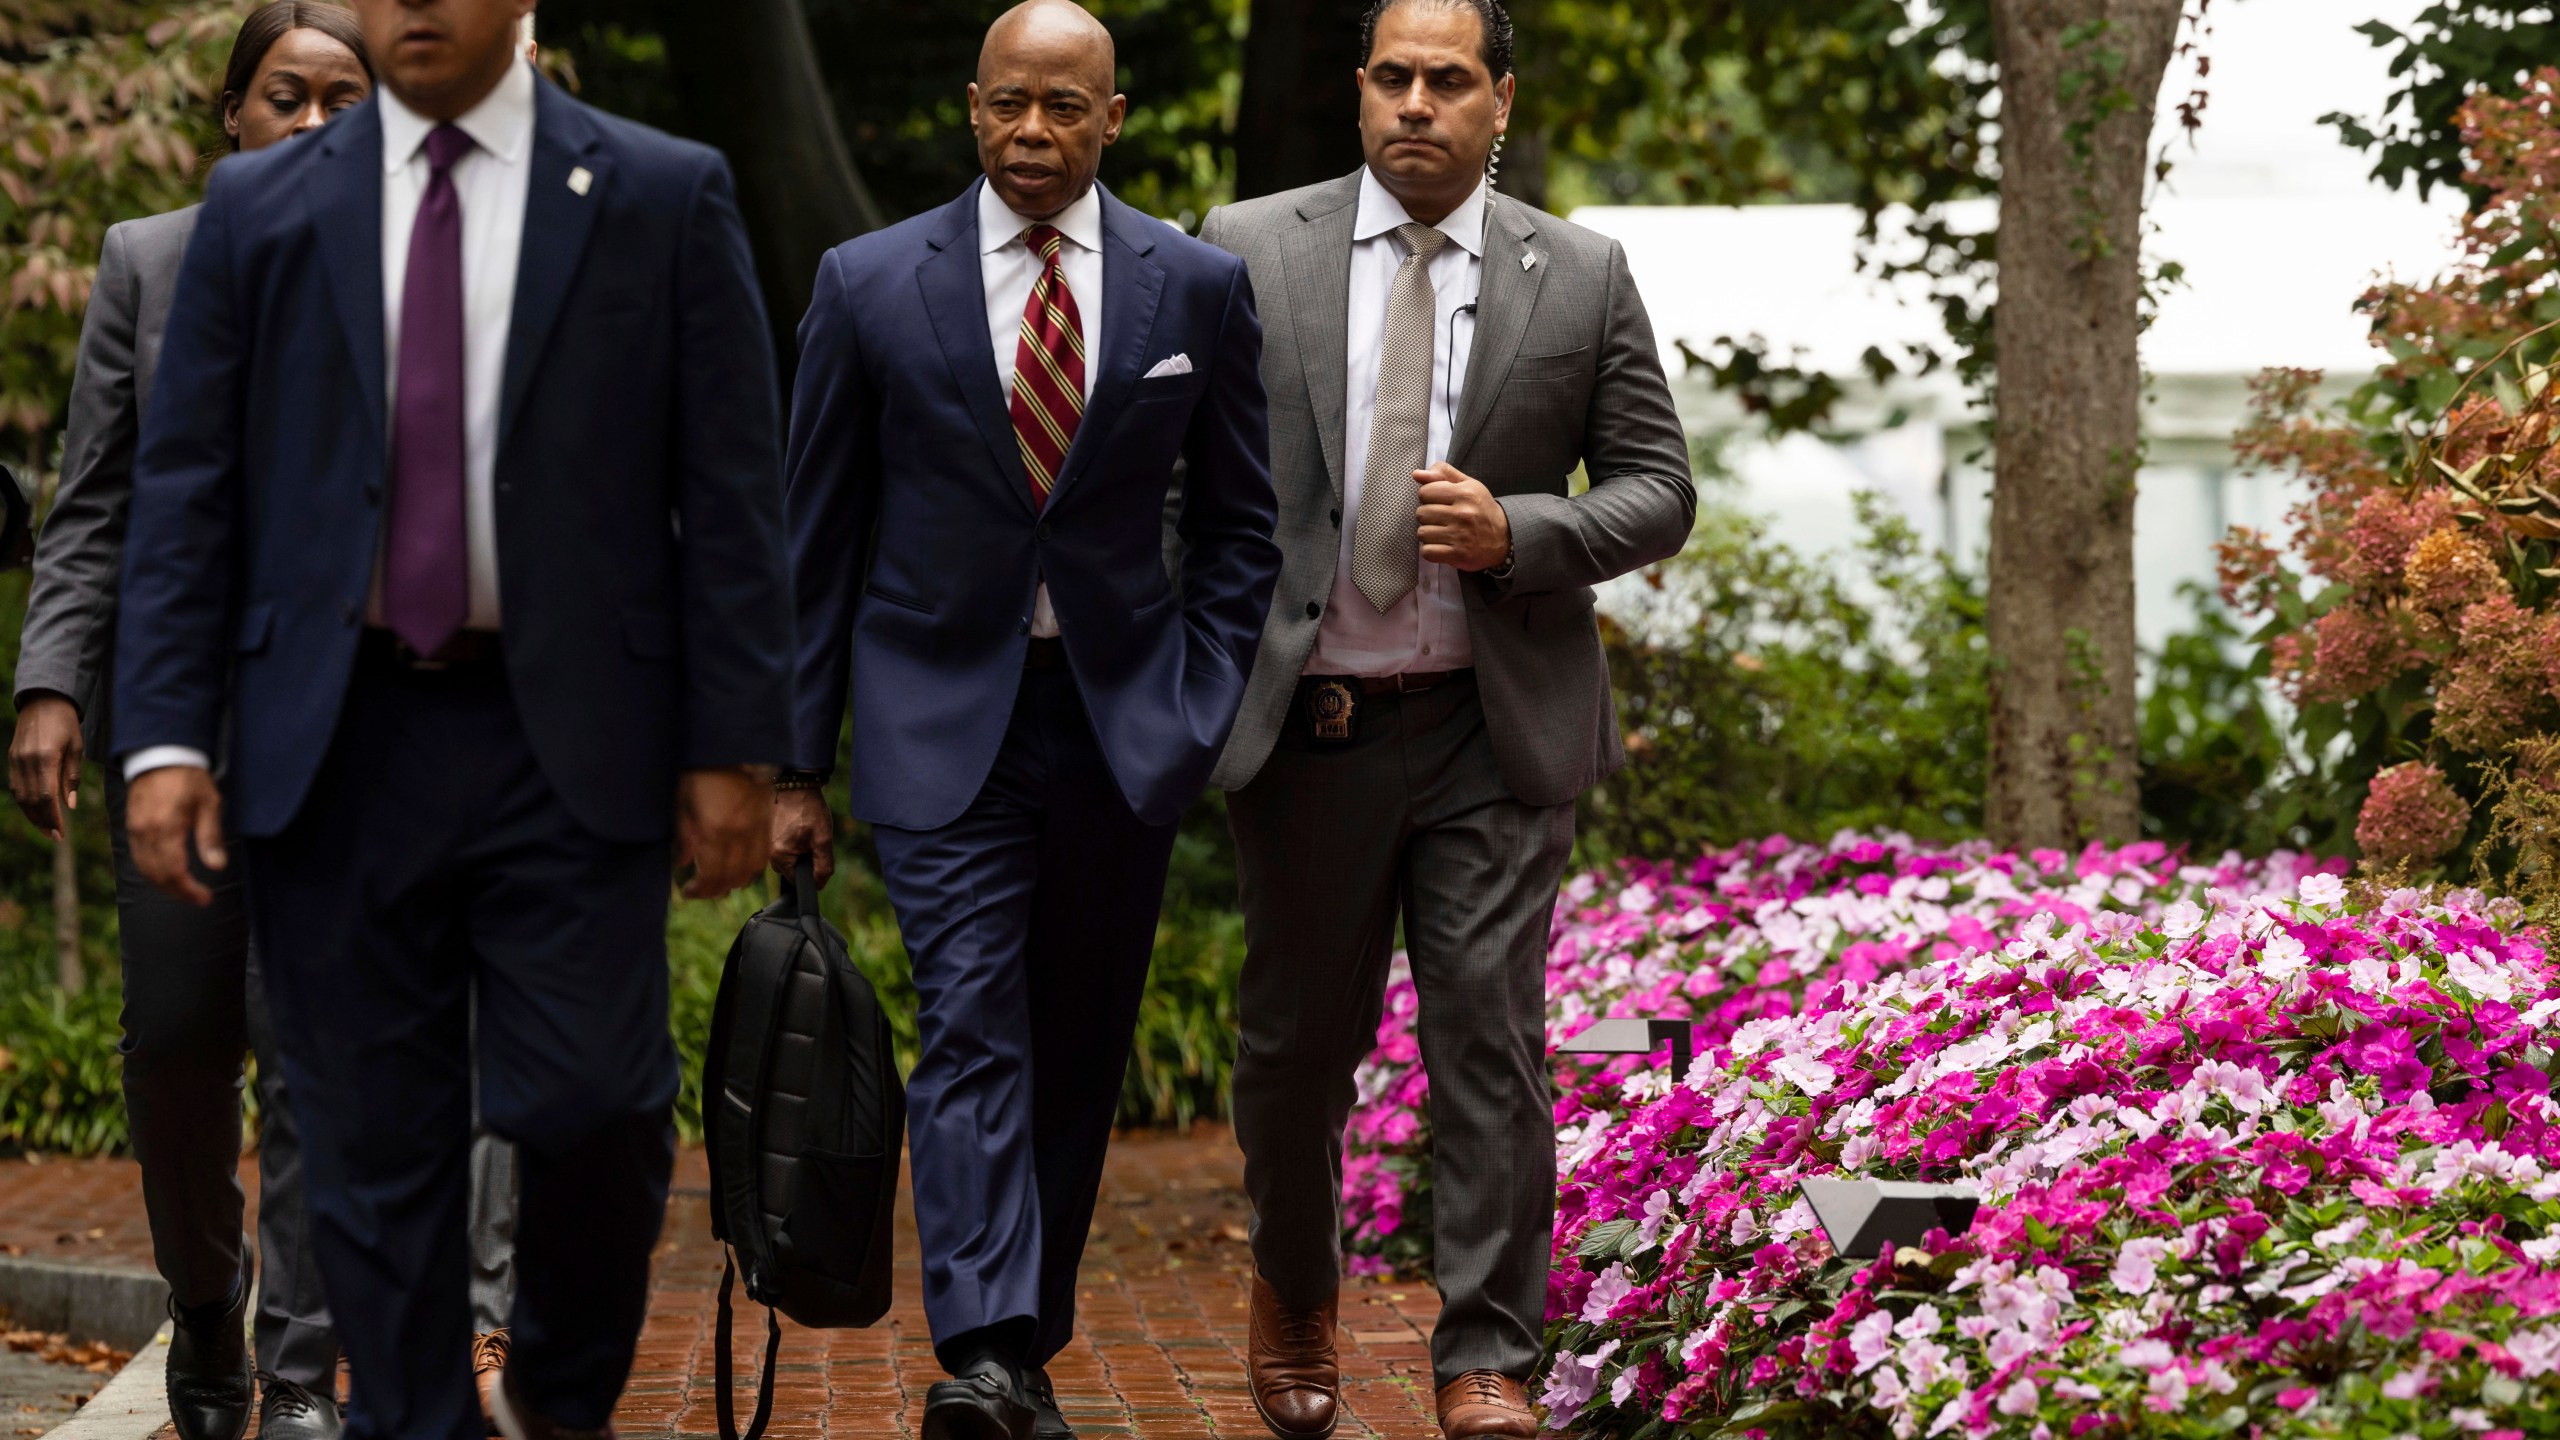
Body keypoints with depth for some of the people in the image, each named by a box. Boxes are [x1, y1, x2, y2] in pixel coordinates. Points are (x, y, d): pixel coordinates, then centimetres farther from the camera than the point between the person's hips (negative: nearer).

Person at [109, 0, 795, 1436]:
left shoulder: (666, 198, 4)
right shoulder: (260, 210, 9)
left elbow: (731, 494, 2)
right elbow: (188, 488, 7)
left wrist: (735, 745, -4)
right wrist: (163, 732, -3)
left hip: (569, 740, -2)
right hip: (336, 743, 2)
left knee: (594, 1105, -6)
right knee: (376, 1139, 5)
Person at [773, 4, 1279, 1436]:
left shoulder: (1200, 288, 3)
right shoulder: (872, 285, 0)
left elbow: (1236, 525, 12)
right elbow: (818, 537, 3)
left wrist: (1202, 709, 1)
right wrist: (796, 764, 2)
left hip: (1124, 723, 2)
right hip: (943, 723, -2)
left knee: (1080, 1053, 8)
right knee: (971, 1030, -15)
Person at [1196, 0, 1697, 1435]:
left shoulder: (1582, 277, 3)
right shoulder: (1249, 252, 2)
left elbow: (1658, 492, 5)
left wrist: (1517, 533, -13)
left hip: (1495, 730, -1)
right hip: (1307, 724, 1)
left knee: (1491, 1039, -5)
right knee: (1300, 1037, 12)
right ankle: (1295, 1297, 37)